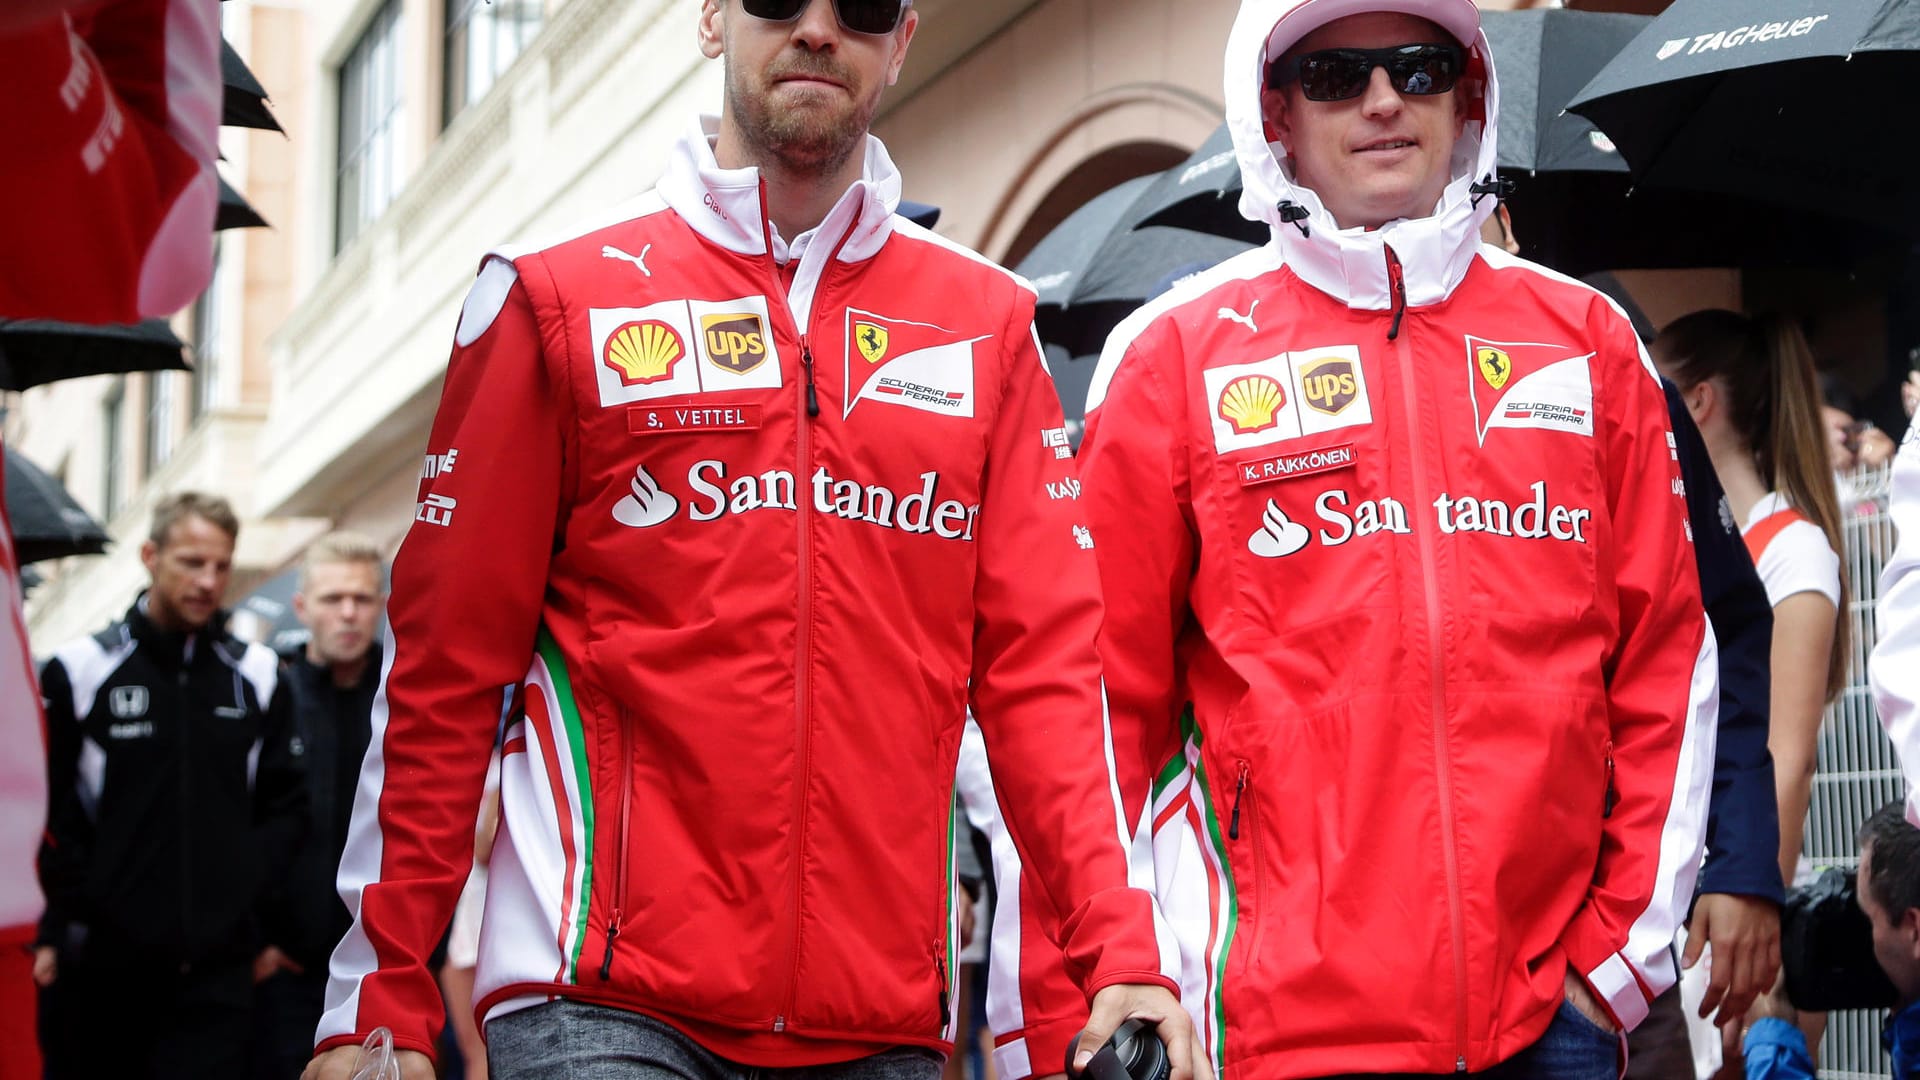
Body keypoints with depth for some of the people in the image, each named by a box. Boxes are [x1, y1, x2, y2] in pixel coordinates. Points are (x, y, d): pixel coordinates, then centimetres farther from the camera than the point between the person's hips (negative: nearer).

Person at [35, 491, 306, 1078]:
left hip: (217, 968, 2)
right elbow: (47, 816, -1)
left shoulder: (256, 674, 9)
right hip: (101, 965, -1)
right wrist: (61, 925, -8)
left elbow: (285, 805, 15)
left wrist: (247, 885, 1)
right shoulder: (80, 672, 0)